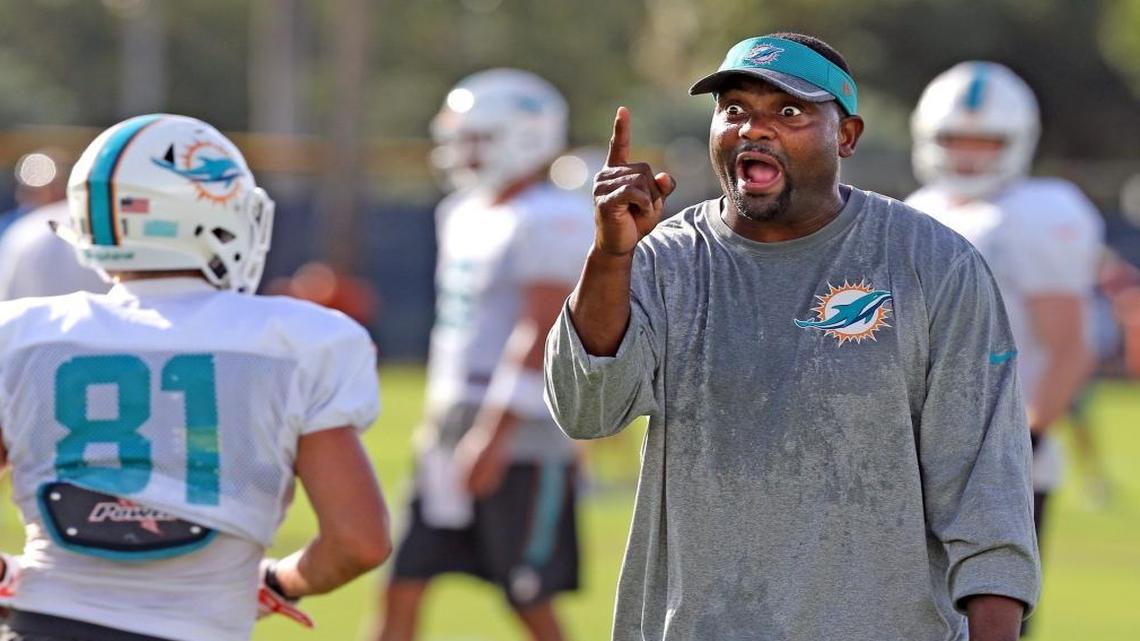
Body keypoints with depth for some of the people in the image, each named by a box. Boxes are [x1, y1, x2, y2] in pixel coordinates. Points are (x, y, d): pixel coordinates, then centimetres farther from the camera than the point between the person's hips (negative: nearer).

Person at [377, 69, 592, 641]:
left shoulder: (550, 222, -14)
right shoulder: (466, 216, 15)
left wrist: (493, 438, -23)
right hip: (454, 436, 9)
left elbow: (539, 336, -20)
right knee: (403, 588, 4)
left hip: (520, 444, -9)